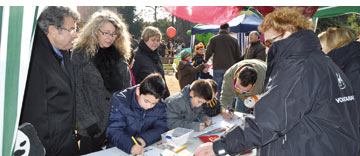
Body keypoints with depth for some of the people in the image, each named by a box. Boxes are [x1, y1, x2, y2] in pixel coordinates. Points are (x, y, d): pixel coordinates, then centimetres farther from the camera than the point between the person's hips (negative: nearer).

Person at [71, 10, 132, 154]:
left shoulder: (120, 54, 7)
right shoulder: (81, 53, -7)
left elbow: (127, 86, 10)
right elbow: (77, 91, -10)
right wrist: (87, 122, -15)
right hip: (93, 125, -4)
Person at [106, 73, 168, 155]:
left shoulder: (160, 105, -2)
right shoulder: (120, 99, -12)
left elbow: (162, 128, -4)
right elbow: (113, 131, -17)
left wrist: (145, 138, -23)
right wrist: (130, 146, -36)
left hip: (148, 149, 2)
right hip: (120, 149, -1)